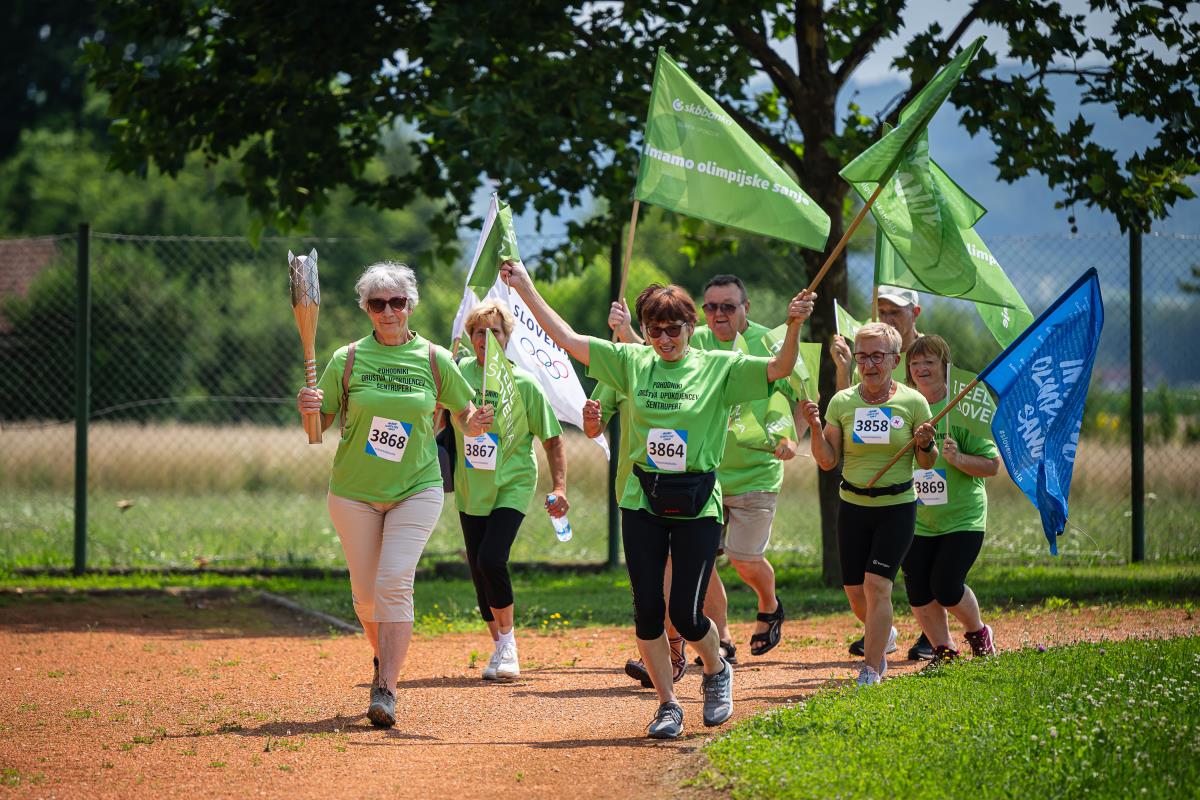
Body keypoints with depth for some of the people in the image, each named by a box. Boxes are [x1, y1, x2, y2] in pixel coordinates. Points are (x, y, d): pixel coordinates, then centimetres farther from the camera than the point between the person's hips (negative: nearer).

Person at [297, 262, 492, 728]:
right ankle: (384, 659, 36)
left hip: (417, 489, -1)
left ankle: (385, 690, -17)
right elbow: (320, 427, 1)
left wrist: (476, 423, -13)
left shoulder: (435, 360, 0)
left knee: (395, 583, -16)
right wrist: (308, 410, -21)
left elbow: (466, 418, 10)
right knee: (366, 593, 7)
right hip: (353, 493, 1)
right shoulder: (348, 360, -2)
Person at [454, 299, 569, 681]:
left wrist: (559, 487, -8)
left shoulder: (524, 384, -8)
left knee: (491, 560, -19)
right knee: (478, 571, 5)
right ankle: (500, 648, 21)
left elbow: (552, 438, -1)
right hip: (470, 489, 4)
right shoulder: (460, 373, -1)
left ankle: (507, 642, 0)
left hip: (512, 487, -4)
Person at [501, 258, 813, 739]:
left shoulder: (721, 368, -1)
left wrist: (794, 326, -30)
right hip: (643, 504, 3)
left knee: (685, 613, -5)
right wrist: (524, 288, 4)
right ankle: (667, 705, 14)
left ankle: (717, 671, 26)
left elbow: (780, 368, -13)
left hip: (698, 505, -3)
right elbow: (566, 338, 7)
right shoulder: (632, 363, 6)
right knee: (647, 609, 0)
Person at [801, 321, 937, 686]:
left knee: (877, 584, -15)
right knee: (855, 591, 6)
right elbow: (827, 461, 0)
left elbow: (927, 463, 2)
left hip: (897, 507, -3)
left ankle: (871, 670, -10)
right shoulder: (842, 402, -1)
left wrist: (925, 444, -19)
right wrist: (816, 427, -15)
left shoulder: (913, 402, -5)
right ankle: (883, 635, 39)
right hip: (853, 506, 3)